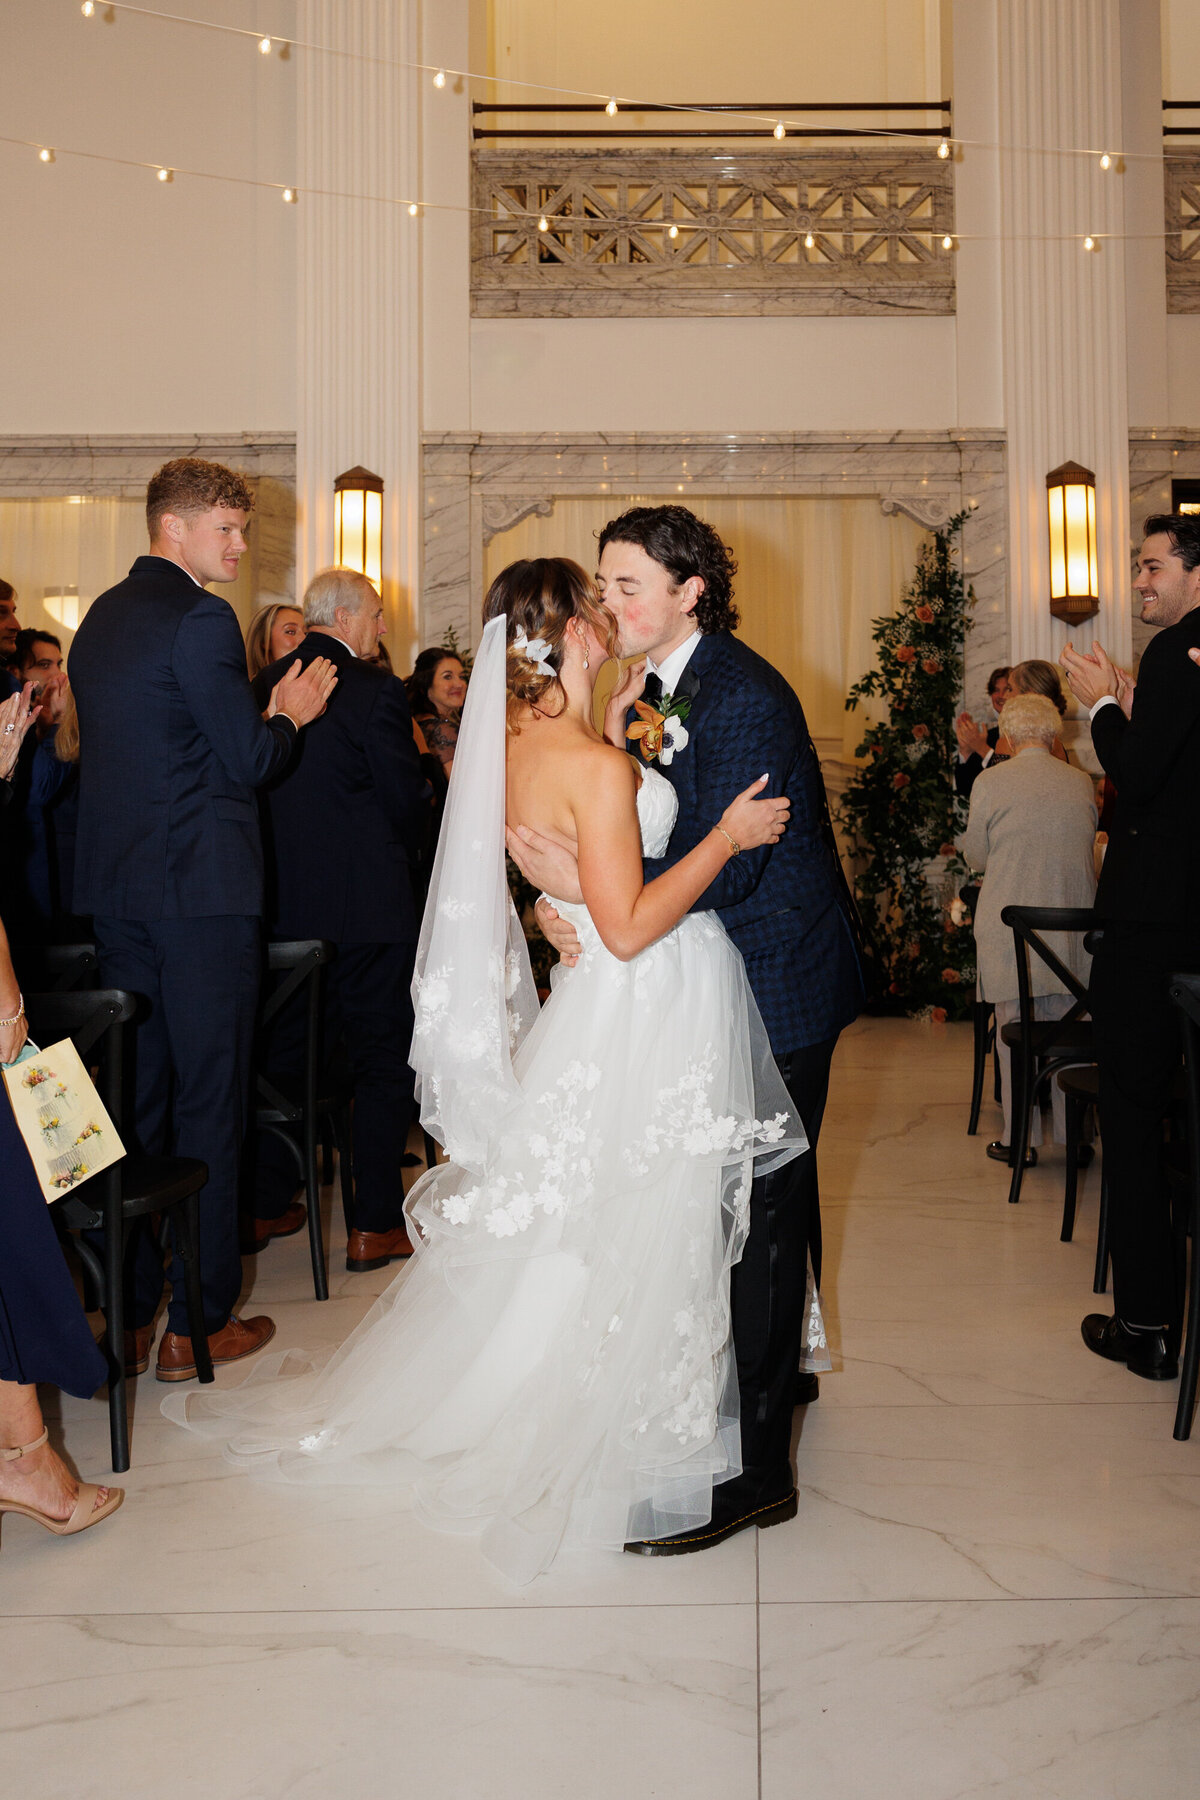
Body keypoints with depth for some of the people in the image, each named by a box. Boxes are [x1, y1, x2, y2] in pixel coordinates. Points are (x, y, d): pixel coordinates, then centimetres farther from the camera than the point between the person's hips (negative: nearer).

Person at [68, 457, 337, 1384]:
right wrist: (289, 715, 5)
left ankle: (128, 1314, 22)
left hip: (114, 889, 8)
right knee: (209, 1103, 1)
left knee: (135, 1097, 13)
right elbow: (249, 761, -15)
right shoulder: (200, 619, -13)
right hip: (200, 890, -8)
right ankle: (198, 1322, 9)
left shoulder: (101, 617, 15)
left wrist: (264, 716, 22)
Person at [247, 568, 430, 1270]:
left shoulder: (264, 688, 5)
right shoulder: (376, 690, -13)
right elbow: (408, 800, -11)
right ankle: (375, 1225, 8)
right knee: (384, 1061, 5)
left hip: (280, 903, 6)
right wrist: (405, 857, 9)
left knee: (282, 1052, 17)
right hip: (364, 904, -6)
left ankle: (266, 1207, 27)